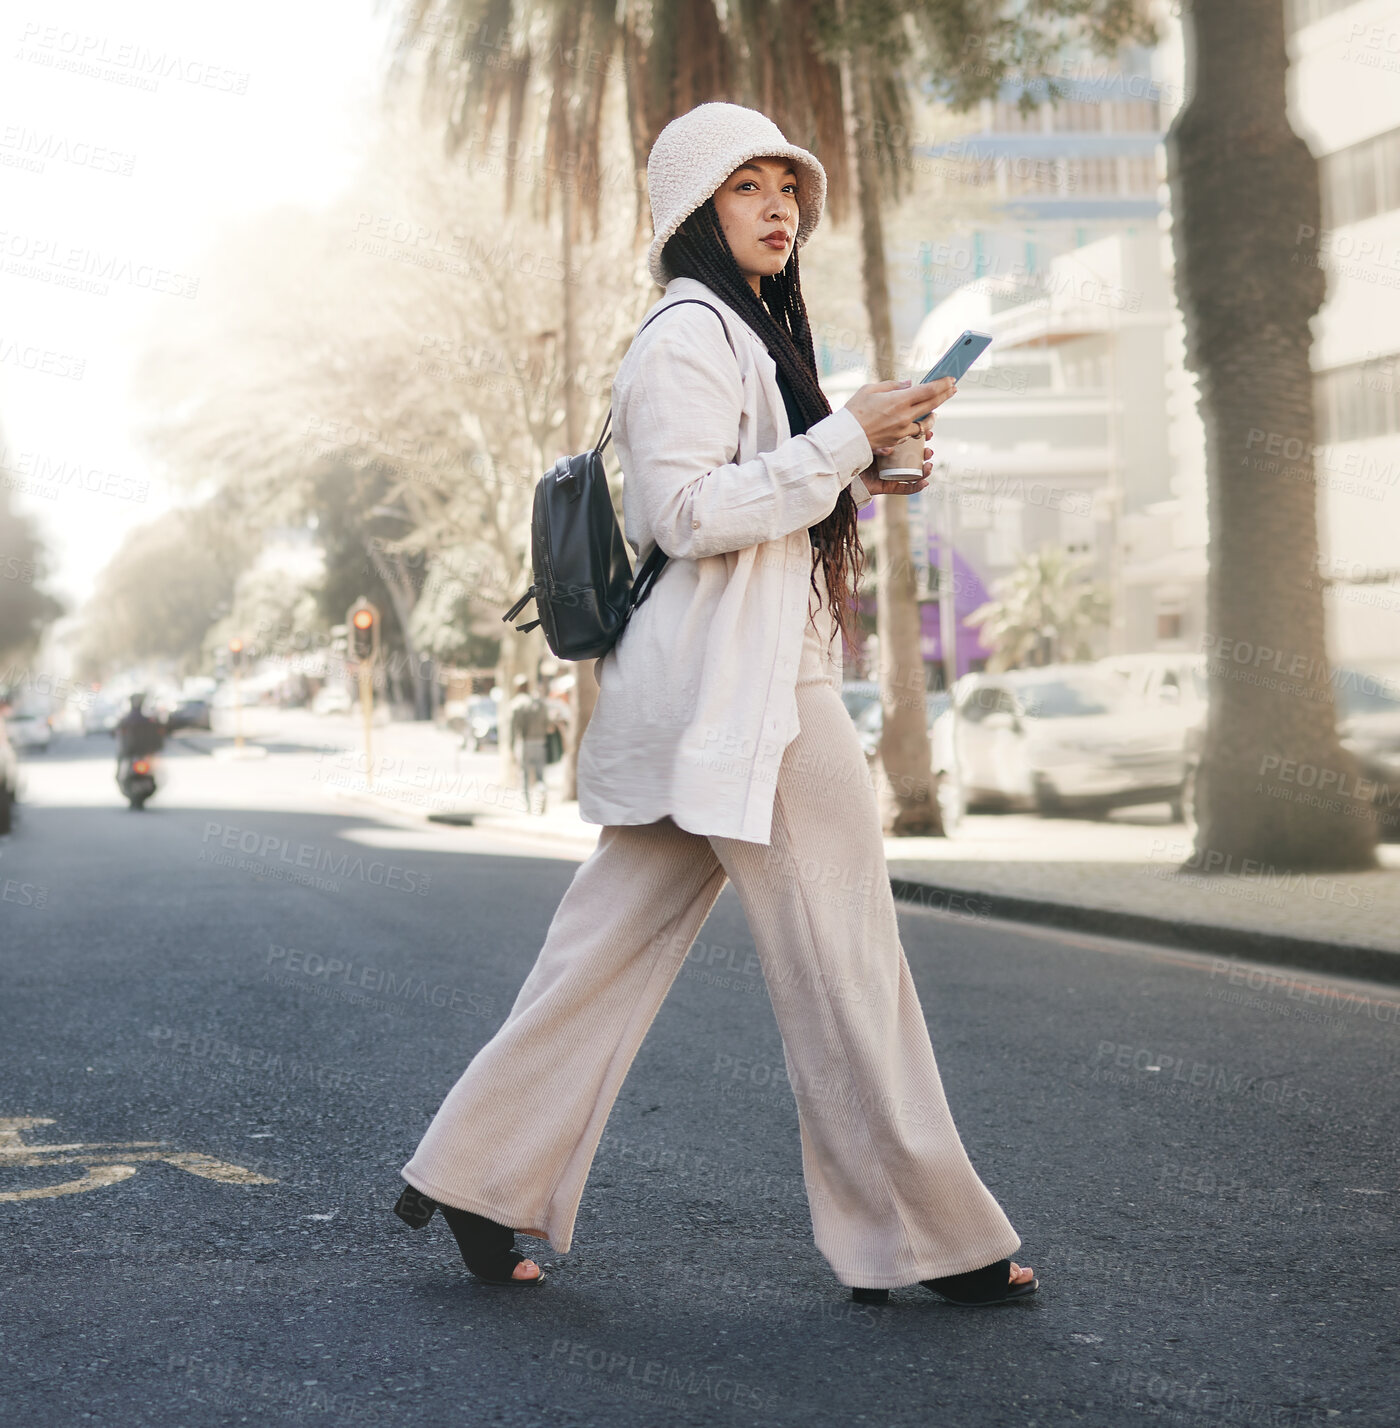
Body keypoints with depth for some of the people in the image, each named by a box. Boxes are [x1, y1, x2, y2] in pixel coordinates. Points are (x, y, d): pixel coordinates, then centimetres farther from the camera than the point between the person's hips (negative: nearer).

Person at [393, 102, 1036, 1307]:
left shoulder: (750, 335, 24)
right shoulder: (690, 336, -9)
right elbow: (688, 510, -19)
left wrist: (860, 482, 13)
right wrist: (841, 441, -18)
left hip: (752, 682, 10)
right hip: (738, 693, -10)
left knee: (613, 947, 10)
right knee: (843, 958, -4)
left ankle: (481, 1174, 14)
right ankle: (924, 1235, 4)